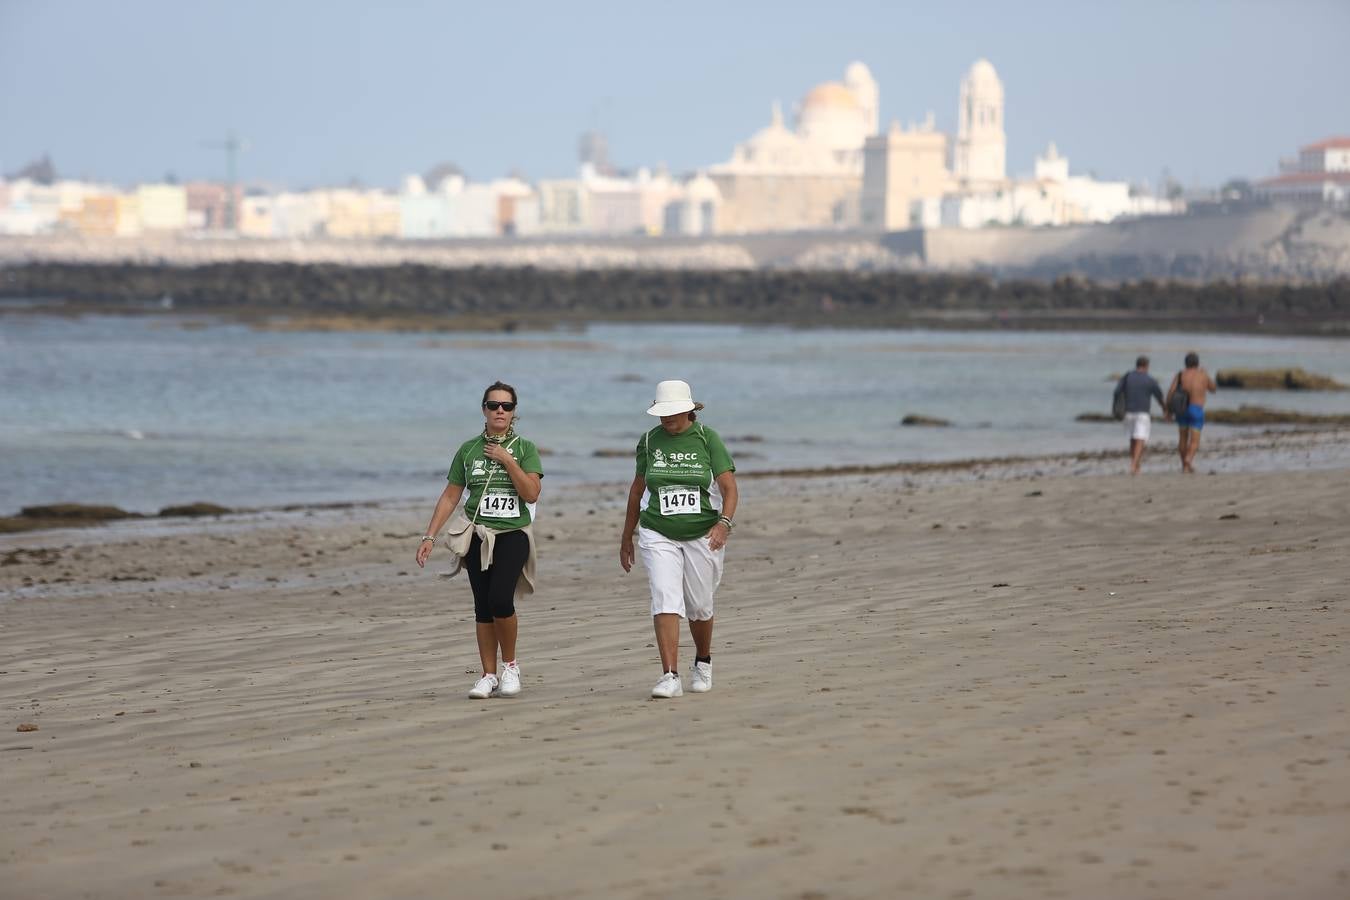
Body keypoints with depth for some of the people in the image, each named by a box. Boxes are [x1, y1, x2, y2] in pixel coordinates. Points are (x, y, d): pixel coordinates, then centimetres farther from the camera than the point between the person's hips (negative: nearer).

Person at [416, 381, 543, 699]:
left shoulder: (525, 449, 3)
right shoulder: (468, 450, 8)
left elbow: (532, 494, -9)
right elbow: (449, 497, 10)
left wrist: (506, 460, -12)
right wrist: (430, 536, 3)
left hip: (513, 534, -2)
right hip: (478, 537, 2)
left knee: (500, 599, -19)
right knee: (482, 608, 1)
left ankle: (510, 665, 1)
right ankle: (489, 676, 9)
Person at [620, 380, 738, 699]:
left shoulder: (707, 439, -3)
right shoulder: (649, 441, 5)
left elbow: (729, 488, -7)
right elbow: (637, 489, 16)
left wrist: (724, 523, -25)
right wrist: (627, 537, 19)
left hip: (703, 535, -1)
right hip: (659, 536, 1)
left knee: (700, 606, 9)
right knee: (665, 601, -15)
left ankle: (703, 663, 36)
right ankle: (670, 676, -19)